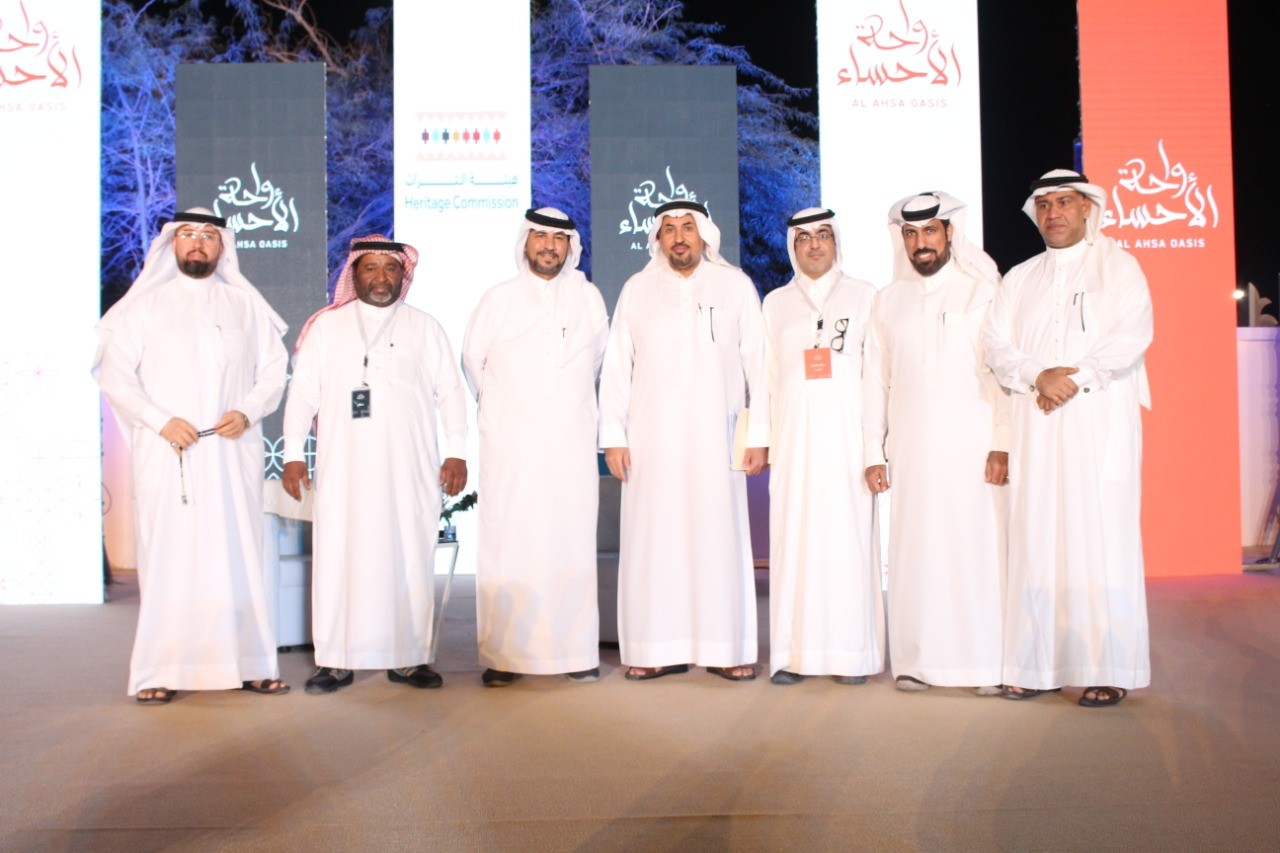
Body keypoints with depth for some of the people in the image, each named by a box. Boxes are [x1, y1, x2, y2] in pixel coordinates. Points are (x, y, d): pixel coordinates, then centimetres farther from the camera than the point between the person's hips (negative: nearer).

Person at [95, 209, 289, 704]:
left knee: (239, 554, 0)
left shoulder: (246, 305, 13)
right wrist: (161, 421, -11)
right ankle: (159, 672, 0)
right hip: (167, 453, -1)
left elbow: (274, 369, 10)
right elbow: (114, 373, 1)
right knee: (167, 556, -4)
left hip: (233, 453, 2)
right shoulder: (145, 304, 8)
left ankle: (248, 663, 4)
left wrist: (247, 412, -8)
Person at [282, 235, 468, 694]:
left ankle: (409, 658, 7)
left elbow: (450, 391, 9)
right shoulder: (326, 326, 13)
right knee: (339, 557, -3)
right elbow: (302, 392, 10)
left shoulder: (425, 328, 13)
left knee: (411, 558, -1)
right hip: (343, 469, 0)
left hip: (409, 468, 0)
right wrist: (293, 455, 2)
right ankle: (335, 661, 5)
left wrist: (456, 452, -1)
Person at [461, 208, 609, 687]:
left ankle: (576, 652, 6)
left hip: (572, 445, 1)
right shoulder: (497, 300, 8)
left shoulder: (589, 298, 10)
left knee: (573, 547, -1)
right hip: (510, 446, -1)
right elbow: (471, 364, 16)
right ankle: (502, 657, 0)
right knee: (507, 548, -5)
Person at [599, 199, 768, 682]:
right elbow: (616, 367, 8)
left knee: (719, 538, -1)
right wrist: (613, 436, 0)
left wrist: (759, 435, -2)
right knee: (653, 540, -1)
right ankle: (659, 649, 6)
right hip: (652, 437, 1)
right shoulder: (637, 290, 11)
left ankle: (727, 649, 6)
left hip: (715, 435, -1)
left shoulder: (735, 286, 8)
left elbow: (758, 363, 5)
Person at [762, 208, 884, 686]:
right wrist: (764, 440, 5)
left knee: (848, 535, -5)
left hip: (847, 432, -1)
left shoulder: (863, 297, 10)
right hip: (795, 435, 2)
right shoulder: (776, 303, 15)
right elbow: (767, 374, 13)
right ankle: (795, 654, 1)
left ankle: (851, 652, 2)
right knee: (794, 536, -3)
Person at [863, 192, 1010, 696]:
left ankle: (989, 663, 5)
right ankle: (919, 660, 9)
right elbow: (876, 380, 13)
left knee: (981, 550, -4)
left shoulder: (984, 290, 5)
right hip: (911, 452, 3)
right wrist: (874, 452, 7)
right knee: (915, 553, 1)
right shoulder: (890, 300, 15)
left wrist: (1003, 443, -10)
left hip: (973, 446, -3)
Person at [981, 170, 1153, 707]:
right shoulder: (1020, 278, 20)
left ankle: (1108, 671, -3)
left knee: (1100, 538, -7)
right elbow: (997, 344, 7)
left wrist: (1075, 379, -14)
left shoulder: (1117, 265, 9)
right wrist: (1038, 377, -11)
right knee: (1034, 541, -2)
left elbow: (1131, 335, -5)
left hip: (1100, 422, -3)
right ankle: (1039, 665, 2)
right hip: (1036, 426, 3)